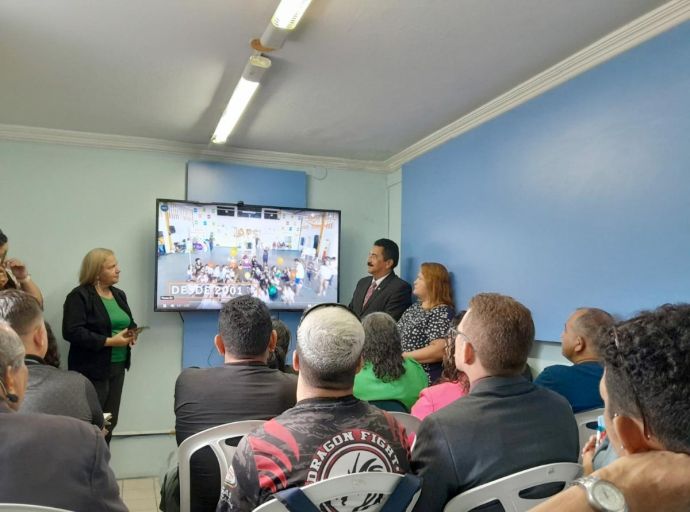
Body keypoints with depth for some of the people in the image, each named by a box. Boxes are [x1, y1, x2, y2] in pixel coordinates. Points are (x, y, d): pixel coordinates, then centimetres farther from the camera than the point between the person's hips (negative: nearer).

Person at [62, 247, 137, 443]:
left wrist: (131, 333, -1)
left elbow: (129, 323, 23)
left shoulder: (119, 295, 13)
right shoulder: (79, 296, -10)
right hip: (92, 370, -7)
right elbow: (72, 332, -20)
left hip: (117, 367, 7)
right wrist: (108, 341, -22)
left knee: (110, 422, 12)